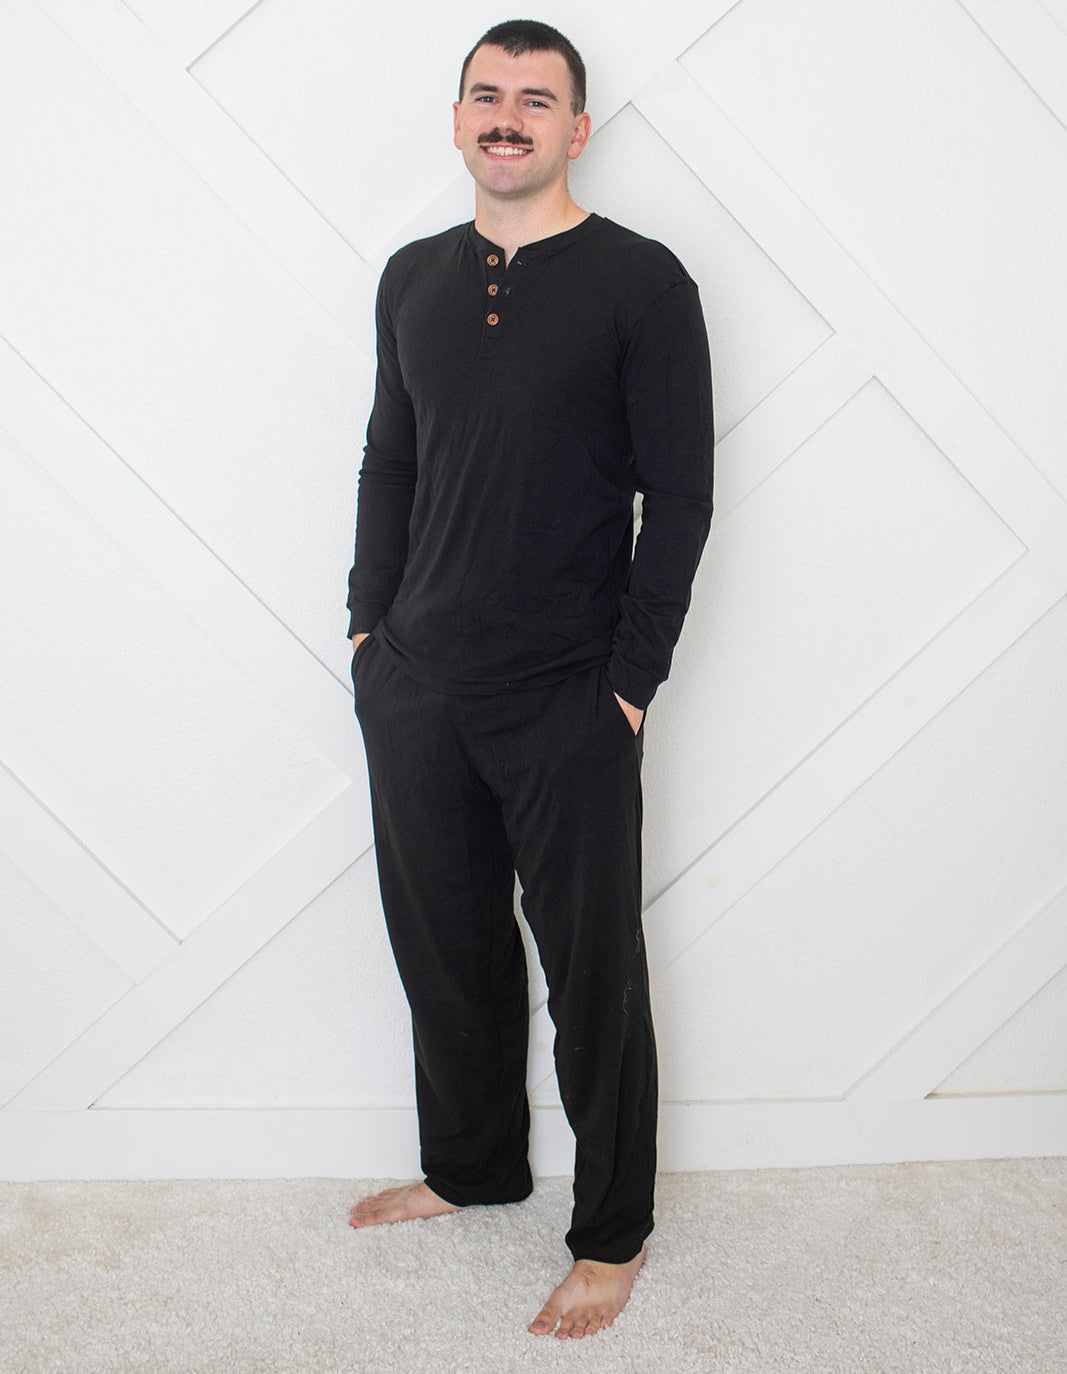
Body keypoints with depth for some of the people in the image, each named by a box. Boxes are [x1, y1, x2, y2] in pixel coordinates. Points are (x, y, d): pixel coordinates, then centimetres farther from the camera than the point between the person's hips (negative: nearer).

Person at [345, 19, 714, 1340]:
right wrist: (370, 625, 9)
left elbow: (679, 497, -8)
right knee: (442, 942, 17)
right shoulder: (414, 279, 9)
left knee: (591, 970, 6)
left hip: (568, 704, -5)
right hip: (412, 686, 5)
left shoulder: (639, 282, -7)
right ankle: (470, 1164, 40)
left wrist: (631, 680, -11)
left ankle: (612, 1231, 25)